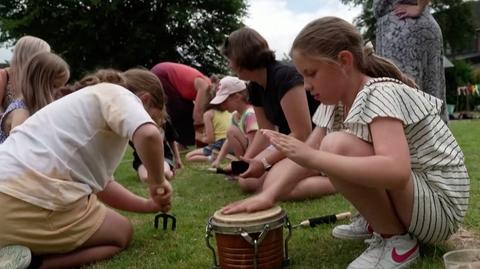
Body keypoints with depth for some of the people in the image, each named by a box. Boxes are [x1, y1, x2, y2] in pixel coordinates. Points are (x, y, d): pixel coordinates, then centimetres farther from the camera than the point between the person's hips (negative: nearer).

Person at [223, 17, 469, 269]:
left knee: (338, 147, -27)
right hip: (411, 191, 9)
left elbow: (397, 172, -38)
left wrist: (312, 157, -35)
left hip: (440, 206, -9)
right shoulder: (348, 99, 4)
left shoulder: (379, 95, -23)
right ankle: (377, 222, 15)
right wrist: (269, 194, -3)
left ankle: (396, 240, -10)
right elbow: (311, 153, 6)